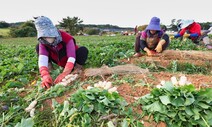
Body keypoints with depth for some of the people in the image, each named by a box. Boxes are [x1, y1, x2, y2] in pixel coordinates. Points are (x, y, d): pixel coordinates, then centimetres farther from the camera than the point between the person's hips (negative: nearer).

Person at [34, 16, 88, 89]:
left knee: (83, 50, -35)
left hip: (72, 63, -3)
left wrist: (64, 73, -60)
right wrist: (45, 74, -56)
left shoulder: (66, 38, -33)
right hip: (60, 63, 3)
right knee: (38, 47, -14)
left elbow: (71, 57, -45)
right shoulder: (43, 43, -20)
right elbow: (42, 59, -37)